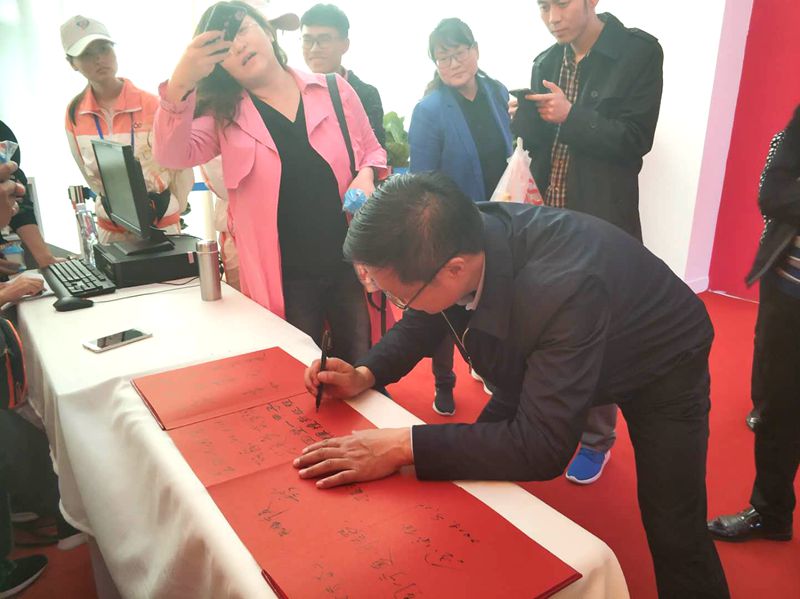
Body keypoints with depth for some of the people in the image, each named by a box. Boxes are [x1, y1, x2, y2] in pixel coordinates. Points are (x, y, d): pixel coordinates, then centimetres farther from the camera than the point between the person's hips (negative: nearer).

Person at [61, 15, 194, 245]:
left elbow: (179, 164, -6)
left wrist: (172, 210, 1)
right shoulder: (74, 113, 0)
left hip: (161, 225, -3)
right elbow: (91, 175, 10)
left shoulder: (150, 104, -10)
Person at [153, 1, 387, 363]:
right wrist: (181, 83, -30)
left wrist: (366, 175, -8)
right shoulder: (225, 115, 1)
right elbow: (173, 155, -15)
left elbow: (371, 149, 14)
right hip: (285, 276, 0)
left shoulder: (335, 90, 3)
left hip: (351, 261, 1)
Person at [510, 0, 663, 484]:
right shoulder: (546, 62, 11)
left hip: (602, 222, -5)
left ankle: (596, 440, 22)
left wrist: (571, 115, -19)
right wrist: (524, 119, -8)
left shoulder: (640, 51, -5)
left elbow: (636, 139, -11)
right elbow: (539, 142, 12)